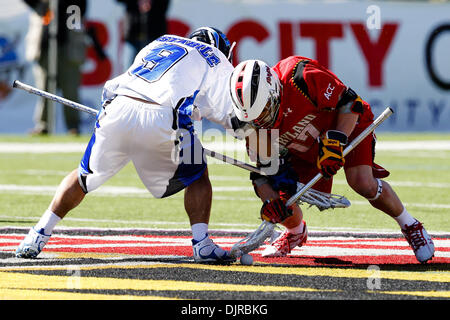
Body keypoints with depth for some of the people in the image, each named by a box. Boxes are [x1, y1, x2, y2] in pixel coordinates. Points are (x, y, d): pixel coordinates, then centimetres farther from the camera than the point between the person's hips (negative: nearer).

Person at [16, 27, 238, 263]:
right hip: (162, 120, -4)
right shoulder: (217, 62, 21)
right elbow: (232, 117, 12)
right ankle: (201, 243, 6)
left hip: (117, 111, 4)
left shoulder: (159, 43, 34)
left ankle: (38, 235, 19)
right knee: (197, 175, 20)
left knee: (86, 175, 22)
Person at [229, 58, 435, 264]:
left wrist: (335, 142, -35)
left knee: (362, 184, -27)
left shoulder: (302, 78, -37)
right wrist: (270, 201, -29)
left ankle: (409, 225, 0)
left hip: (347, 125, -5)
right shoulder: (254, 123, -20)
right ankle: (296, 232, 29)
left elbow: (350, 102, -27)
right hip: (304, 151, 5)